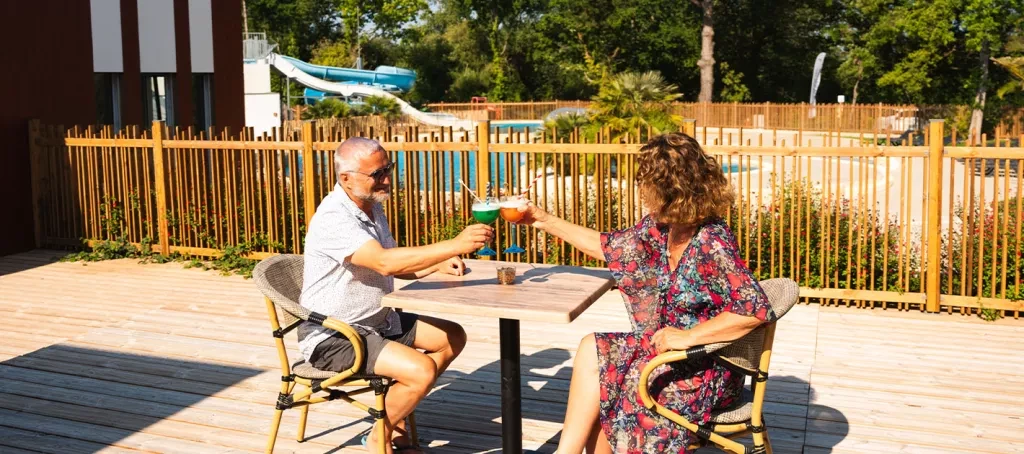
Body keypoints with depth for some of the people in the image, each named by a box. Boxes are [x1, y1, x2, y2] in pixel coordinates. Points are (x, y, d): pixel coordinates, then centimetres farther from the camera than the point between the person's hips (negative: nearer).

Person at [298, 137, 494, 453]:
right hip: (333, 337, -10)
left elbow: (395, 266, 16)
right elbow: (385, 262, -37)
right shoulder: (333, 219, -24)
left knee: (453, 337, 10)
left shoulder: (372, 207, 6)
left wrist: (438, 265, -3)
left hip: (378, 321, 10)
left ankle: (396, 414, 14)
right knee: (422, 370, -25)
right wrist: (456, 245, -38)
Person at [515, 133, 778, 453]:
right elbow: (607, 247, 13)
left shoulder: (712, 244, -24)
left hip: (708, 370, -7)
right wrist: (547, 222, 14)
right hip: (671, 351, 7)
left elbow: (756, 310, -29)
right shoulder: (658, 228, 0)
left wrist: (688, 336, -28)